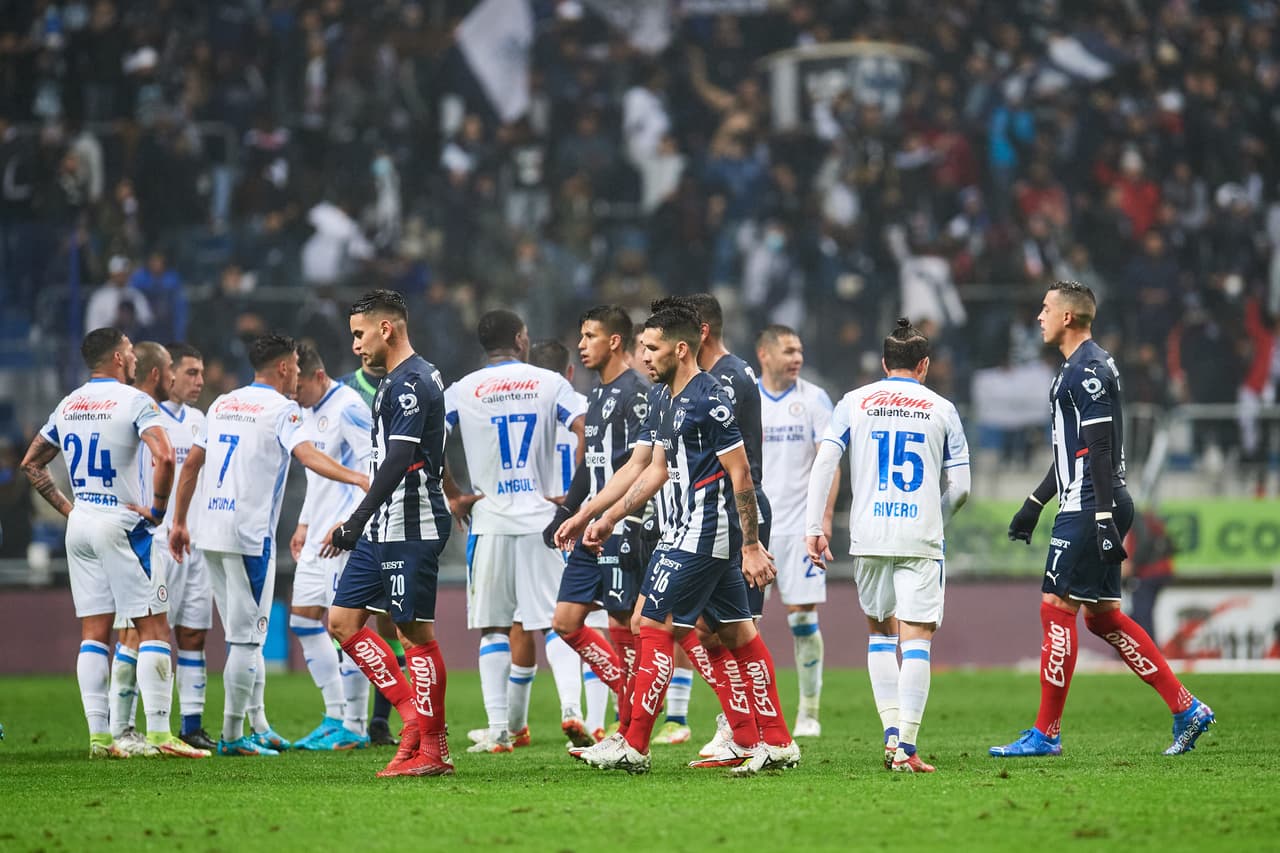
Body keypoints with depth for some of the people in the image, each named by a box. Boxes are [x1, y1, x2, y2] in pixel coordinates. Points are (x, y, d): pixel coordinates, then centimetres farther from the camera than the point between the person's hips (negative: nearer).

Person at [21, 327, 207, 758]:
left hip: (80, 527, 7)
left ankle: (98, 735, 3)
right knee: (154, 627, -3)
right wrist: (157, 509, -12)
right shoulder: (134, 401, -9)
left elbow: (31, 464, 19)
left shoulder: (68, 405, 11)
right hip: (120, 525, -7)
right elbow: (165, 456, -24)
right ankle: (158, 732, -9)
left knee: (94, 632, 7)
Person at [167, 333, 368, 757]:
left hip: (210, 530, 7)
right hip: (249, 534, -7)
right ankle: (232, 735, -3)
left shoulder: (223, 404, 16)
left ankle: (259, 726, 18)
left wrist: (179, 521, 25)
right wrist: (357, 478, -32)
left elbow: (191, 464, 19)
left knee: (244, 633, 15)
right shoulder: (281, 410, -5)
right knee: (246, 637, -3)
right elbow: (308, 456, -22)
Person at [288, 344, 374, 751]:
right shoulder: (309, 412, 15)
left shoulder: (348, 409, -15)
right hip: (320, 535, 10)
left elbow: (376, 466, -20)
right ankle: (335, 715, 15)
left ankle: (354, 727, -6)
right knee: (303, 618, 9)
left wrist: (349, 523, -24)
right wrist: (305, 523, 22)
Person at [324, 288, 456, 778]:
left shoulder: (411, 382, -14)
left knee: (415, 630, -6)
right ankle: (413, 715, 8)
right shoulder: (398, 381, 18)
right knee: (343, 621, 8)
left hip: (410, 527, -11)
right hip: (383, 529, 11)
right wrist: (359, 523, 26)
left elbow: (399, 460, -23)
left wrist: (357, 521, -26)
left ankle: (431, 750, -2)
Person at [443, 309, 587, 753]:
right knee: (556, 620, 5)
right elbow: (587, 433, -10)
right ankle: (571, 706, -16)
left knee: (495, 629, 7)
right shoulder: (549, 383, 2)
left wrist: (451, 497, 6)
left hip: (489, 521, 0)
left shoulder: (461, 391, 3)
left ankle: (500, 729, 1)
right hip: (542, 517, 0)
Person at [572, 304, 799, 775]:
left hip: (700, 536, -10)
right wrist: (608, 518, 23)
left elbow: (741, 475, -17)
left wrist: (751, 546, -18)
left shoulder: (708, 400, -16)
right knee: (737, 633, 9)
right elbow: (657, 471, 24)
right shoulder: (671, 401, 14)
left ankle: (632, 744, -4)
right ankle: (777, 743, 11)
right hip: (688, 531, 10)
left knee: (656, 627, -7)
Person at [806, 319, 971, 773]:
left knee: (880, 630, 18)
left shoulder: (854, 402, 9)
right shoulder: (942, 409, 7)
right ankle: (906, 748, -12)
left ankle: (892, 732, 8)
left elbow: (824, 462, -1)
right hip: (921, 539, -2)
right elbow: (959, 487, 6)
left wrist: (814, 526, 0)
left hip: (868, 535, 2)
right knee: (917, 638, -3)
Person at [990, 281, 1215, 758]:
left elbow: (1099, 450, -20)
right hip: (1087, 509, 10)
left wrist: (1104, 519, -24)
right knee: (1102, 615, 11)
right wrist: (1034, 504, 30)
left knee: (1057, 608, -6)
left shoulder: (1087, 370, -14)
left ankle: (1046, 734, -2)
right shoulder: (1083, 367, 19)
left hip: (1091, 507, -10)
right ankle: (1186, 709, 10)